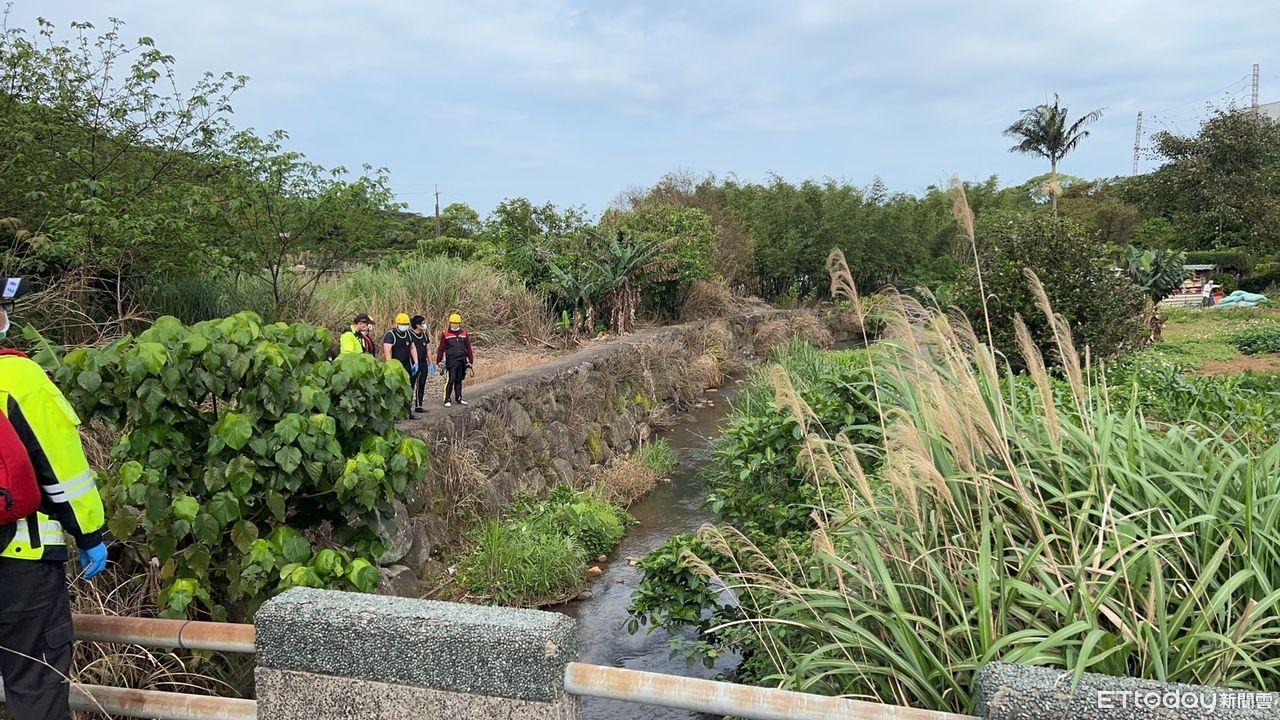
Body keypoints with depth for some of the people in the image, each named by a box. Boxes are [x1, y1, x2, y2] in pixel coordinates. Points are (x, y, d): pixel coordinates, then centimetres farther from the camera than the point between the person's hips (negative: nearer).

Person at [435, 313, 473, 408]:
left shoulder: (464, 334, 12)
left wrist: (470, 360, 12)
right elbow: (441, 349, 1)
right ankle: (447, 400, -3)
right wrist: (439, 361, -3)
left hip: (462, 360, 4)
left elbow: (468, 348, 14)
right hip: (451, 360, -4)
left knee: (459, 380, 12)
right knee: (450, 380, -8)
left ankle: (459, 398, 21)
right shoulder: (445, 334, 1)